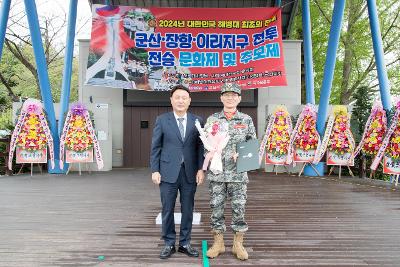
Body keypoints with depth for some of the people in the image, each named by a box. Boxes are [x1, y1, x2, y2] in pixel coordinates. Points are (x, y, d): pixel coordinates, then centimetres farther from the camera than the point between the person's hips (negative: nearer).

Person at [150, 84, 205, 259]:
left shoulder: (197, 121, 4)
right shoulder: (162, 120, 2)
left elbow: (200, 147, 3)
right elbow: (155, 147, 2)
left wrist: (200, 169, -5)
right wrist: (155, 170, -3)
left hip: (190, 173, 1)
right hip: (168, 172, -1)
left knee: (187, 210, 10)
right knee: (167, 210, 7)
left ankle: (185, 243, 25)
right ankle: (169, 244, 23)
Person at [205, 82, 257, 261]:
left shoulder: (246, 120, 4)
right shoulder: (212, 120, 5)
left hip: (238, 173, 0)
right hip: (216, 173, 1)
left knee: (239, 209, 6)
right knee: (216, 208, 7)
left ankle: (238, 244, 23)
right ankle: (218, 243, 24)